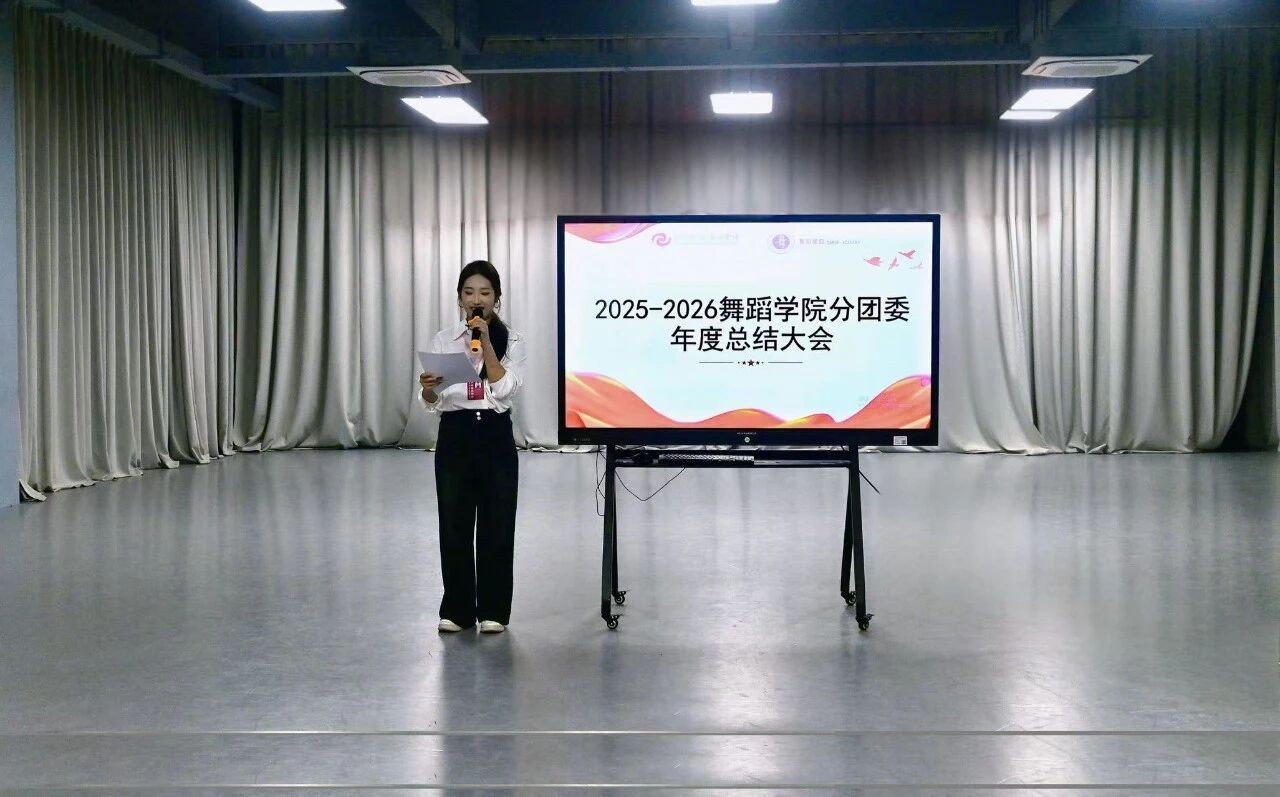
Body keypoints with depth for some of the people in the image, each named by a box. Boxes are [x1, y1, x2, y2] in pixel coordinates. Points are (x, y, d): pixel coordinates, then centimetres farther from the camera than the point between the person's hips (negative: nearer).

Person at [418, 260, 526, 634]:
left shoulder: (511, 340, 0)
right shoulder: (443, 339, 5)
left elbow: (503, 390, -14)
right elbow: (431, 403, 1)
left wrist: (486, 341, -17)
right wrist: (428, 388, -22)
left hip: (495, 437, -1)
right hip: (455, 437, 1)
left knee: (496, 525, 2)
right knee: (454, 525, 4)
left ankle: (492, 610, 13)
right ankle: (456, 609, 16)